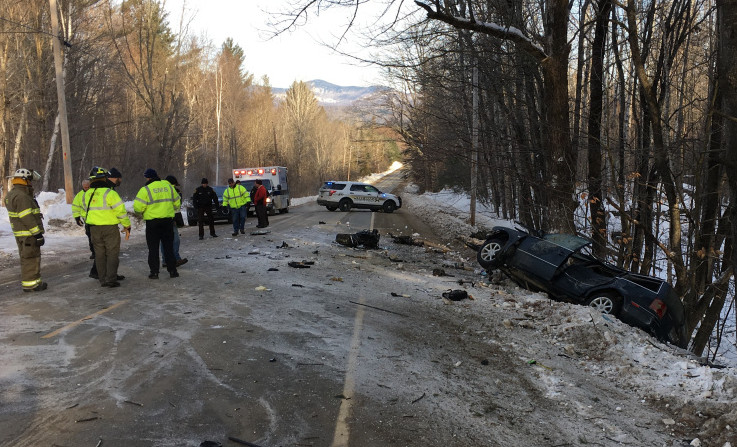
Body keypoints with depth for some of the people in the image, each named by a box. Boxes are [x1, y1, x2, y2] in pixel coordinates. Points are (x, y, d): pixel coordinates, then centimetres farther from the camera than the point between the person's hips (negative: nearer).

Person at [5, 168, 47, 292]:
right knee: (31, 258, -4)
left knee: (26, 258, 18)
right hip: (28, 234, -11)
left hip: (20, 233, 11)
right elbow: (28, 218, -24)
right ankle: (30, 284, 0)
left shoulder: (11, 195, 14)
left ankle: (28, 281, 27)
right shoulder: (21, 197, -21)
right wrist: (38, 234, -21)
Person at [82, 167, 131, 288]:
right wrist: (127, 226, -6)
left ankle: (103, 279, 17)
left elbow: (84, 212, 18)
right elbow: (121, 211, -15)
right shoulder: (109, 193, -14)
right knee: (112, 253, 2)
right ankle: (111, 279, -5)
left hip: (94, 228, 6)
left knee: (100, 254, 13)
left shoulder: (86, 195, 7)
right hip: (110, 228, -5)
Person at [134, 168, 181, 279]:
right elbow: (177, 202, 13)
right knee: (169, 246, 11)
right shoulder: (168, 186, 6)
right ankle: (172, 270, 11)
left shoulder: (145, 189, -9)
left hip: (152, 222, -3)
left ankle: (154, 272, 6)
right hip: (168, 220, 4)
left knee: (153, 248, 6)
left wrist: (141, 212, 10)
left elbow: (138, 207, -11)